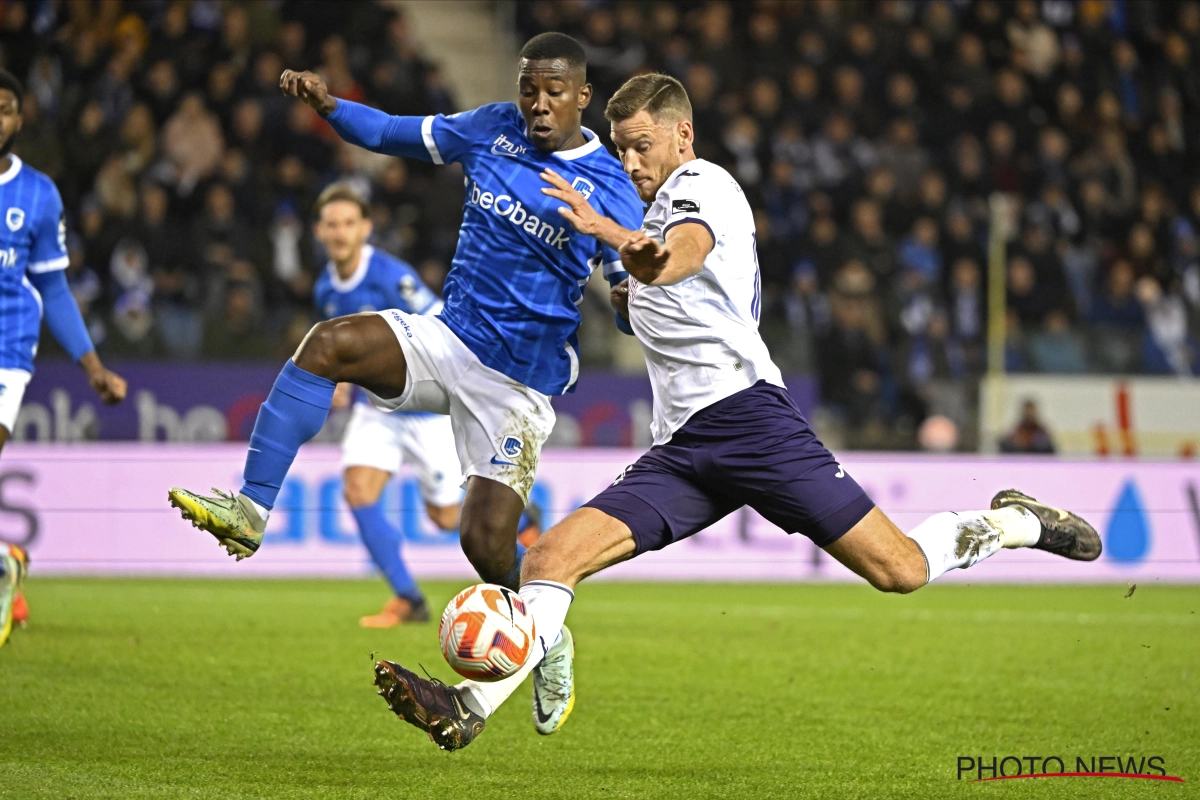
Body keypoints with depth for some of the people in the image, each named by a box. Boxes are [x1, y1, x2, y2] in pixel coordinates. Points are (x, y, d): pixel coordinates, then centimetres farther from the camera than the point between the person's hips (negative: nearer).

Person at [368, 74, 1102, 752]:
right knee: (553, 557, -12)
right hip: (680, 448, 8)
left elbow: (679, 258, -29)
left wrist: (605, 230, -48)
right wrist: (639, 306, 27)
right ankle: (469, 708, -22)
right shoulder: (664, 211, 27)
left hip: (743, 411, -8)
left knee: (898, 570, -10)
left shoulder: (703, 184, -2)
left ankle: (1009, 524, 17)